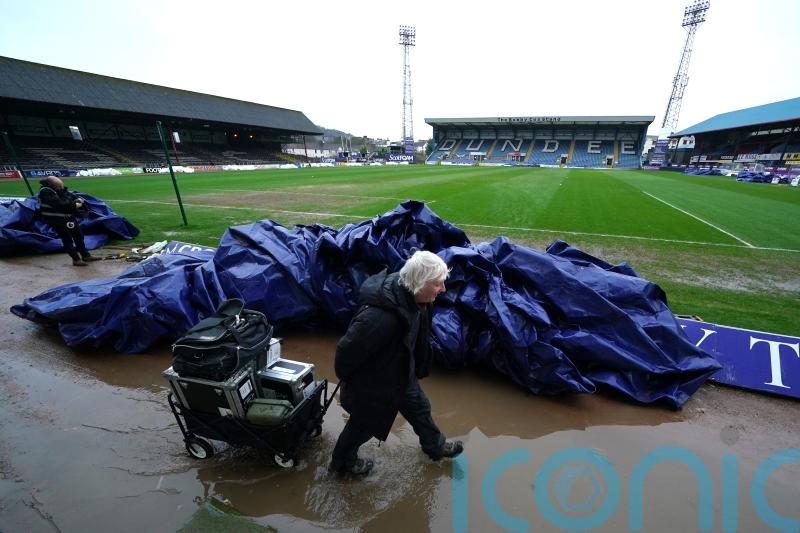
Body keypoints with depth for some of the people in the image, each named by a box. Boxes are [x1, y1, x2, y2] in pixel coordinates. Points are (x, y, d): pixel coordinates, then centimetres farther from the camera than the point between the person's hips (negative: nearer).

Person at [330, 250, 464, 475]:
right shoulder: (379, 317, -44)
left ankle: (435, 446, 57)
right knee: (366, 424, 20)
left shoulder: (411, 297, -16)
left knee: (419, 407, 27)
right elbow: (347, 350, -31)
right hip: (372, 385, -7)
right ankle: (342, 461, 52)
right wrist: (346, 379, -11)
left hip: (402, 373, 8)